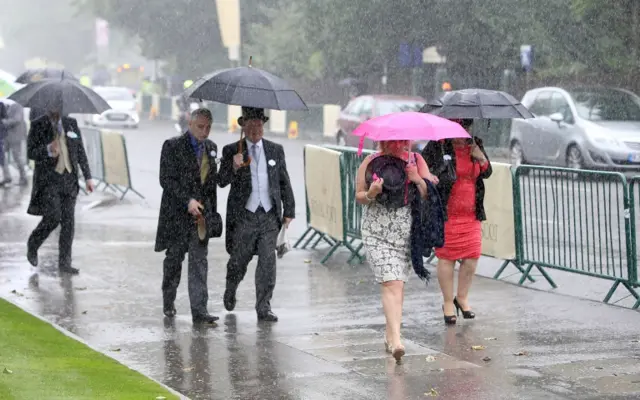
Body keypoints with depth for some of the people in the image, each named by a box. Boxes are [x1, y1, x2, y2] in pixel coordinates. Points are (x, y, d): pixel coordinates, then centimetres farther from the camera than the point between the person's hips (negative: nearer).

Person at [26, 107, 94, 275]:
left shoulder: (71, 123, 7)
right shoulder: (38, 125, -3)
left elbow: (80, 151, 11)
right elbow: (30, 152, -7)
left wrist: (88, 177, 8)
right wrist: (48, 150, -27)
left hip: (68, 179, 4)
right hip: (48, 179, -4)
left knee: (68, 221, -1)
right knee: (53, 217, -14)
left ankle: (64, 263, 5)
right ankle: (32, 245, 13)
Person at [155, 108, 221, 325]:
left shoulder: (211, 148, 10)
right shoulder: (173, 146, -7)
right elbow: (166, 179, -12)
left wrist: (212, 212, 13)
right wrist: (187, 201, -20)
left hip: (202, 213, 3)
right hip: (176, 213, -3)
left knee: (199, 262, -3)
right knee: (174, 259, 10)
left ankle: (199, 310, -7)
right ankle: (168, 302, 29)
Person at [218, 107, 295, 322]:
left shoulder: (275, 150, 8)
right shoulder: (231, 151, 0)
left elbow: (284, 182, 13)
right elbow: (222, 181, -7)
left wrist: (289, 211, 10)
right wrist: (234, 167, -26)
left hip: (270, 215, 2)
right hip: (244, 215, -2)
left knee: (268, 261, -4)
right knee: (239, 259, 9)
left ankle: (264, 307, 1)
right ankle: (230, 291, 38)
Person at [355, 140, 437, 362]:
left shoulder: (416, 161, 4)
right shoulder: (370, 163, -1)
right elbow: (359, 196, 4)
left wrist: (418, 179, -16)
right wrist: (371, 194, -18)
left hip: (408, 232, 3)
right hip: (377, 232, -3)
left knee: (398, 283, 9)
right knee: (391, 283, -15)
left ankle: (390, 333, 26)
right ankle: (395, 339, -23)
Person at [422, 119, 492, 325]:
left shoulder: (476, 145, 9)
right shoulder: (437, 146, -6)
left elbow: (487, 173, 14)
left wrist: (481, 158, -4)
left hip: (471, 215, 4)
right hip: (446, 214, -4)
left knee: (472, 257, 3)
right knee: (446, 258, 2)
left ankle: (462, 298, 23)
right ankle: (448, 303, 16)